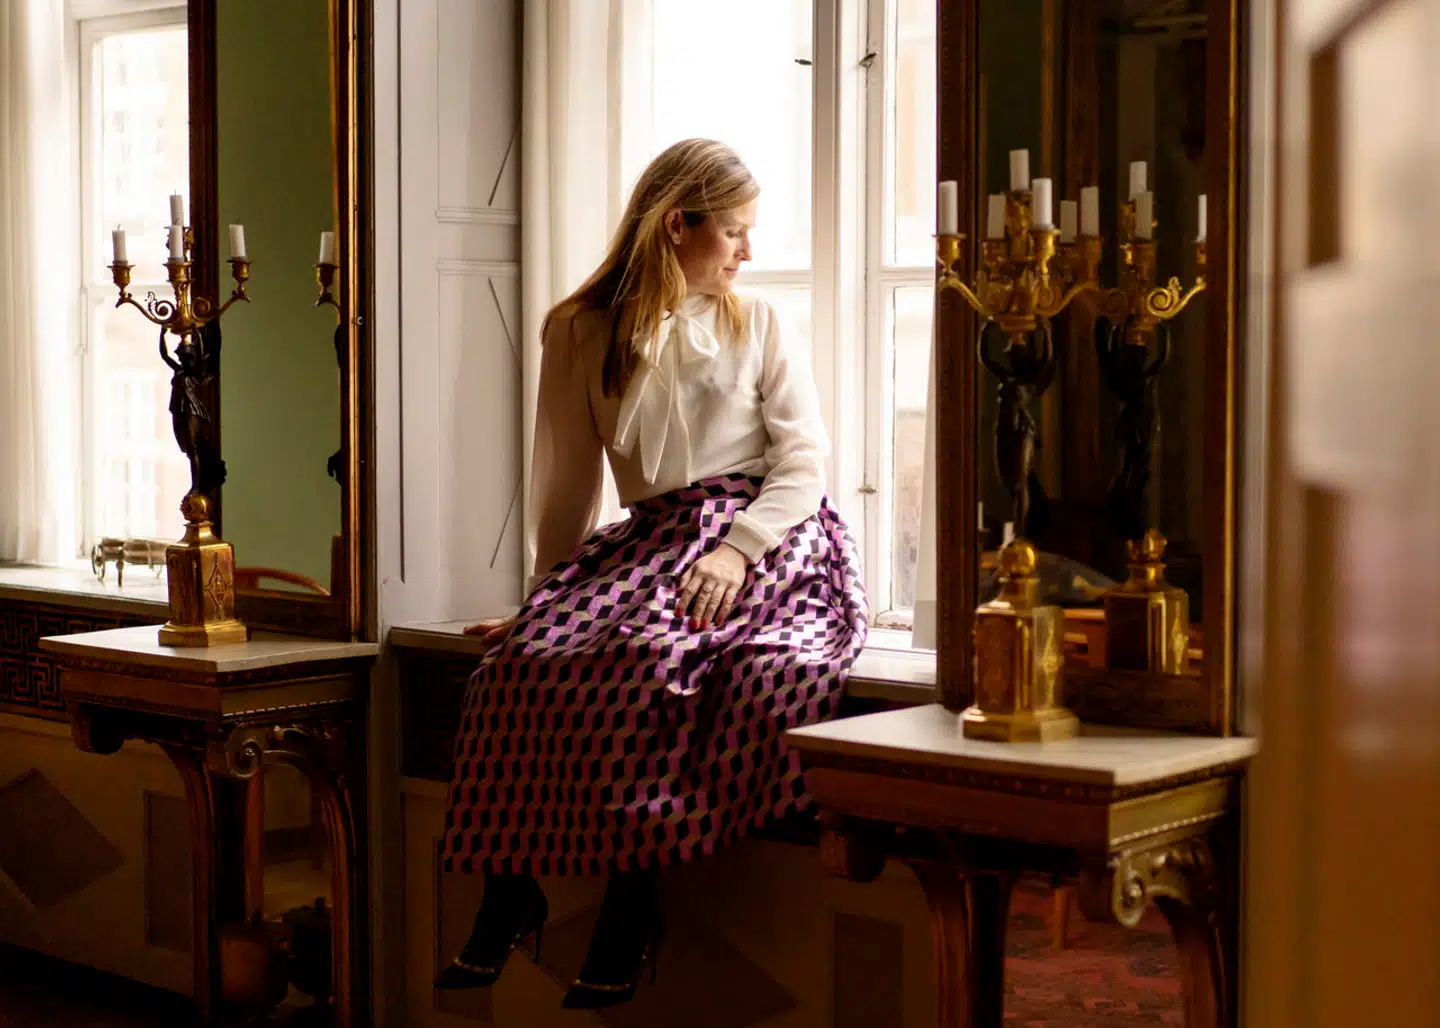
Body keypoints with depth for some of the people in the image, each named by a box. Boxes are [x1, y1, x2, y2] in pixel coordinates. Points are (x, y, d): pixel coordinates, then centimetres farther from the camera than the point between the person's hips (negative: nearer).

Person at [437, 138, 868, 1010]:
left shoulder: (757, 326, 11)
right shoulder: (579, 331, 13)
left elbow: (805, 461, 2)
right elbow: (568, 480, 17)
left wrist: (736, 550, -15)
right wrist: (548, 592, 14)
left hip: (769, 538, -2)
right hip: (649, 544, 2)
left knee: (642, 649, -32)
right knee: (533, 653, -26)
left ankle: (633, 899, -25)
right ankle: (510, 889, -18)